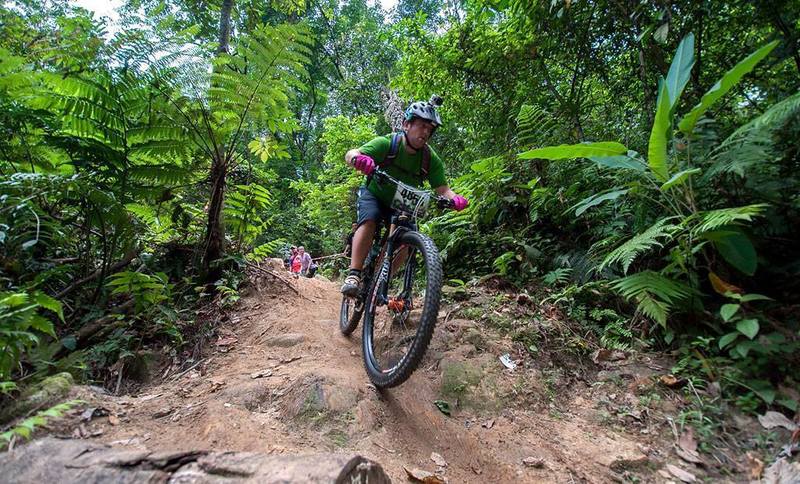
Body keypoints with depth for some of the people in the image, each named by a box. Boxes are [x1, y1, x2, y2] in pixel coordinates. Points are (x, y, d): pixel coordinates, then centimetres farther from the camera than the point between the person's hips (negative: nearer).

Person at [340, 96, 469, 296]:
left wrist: (455, 199, -43)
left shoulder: (431, 159, -16)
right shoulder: (387, 143, -24)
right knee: (369, 221, -31)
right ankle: (353, 275, -27)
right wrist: (358, 158, -57)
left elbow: (443, 189, -19)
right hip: (374, 194, -3)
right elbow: (350, 154, -32)